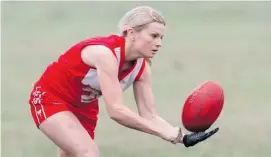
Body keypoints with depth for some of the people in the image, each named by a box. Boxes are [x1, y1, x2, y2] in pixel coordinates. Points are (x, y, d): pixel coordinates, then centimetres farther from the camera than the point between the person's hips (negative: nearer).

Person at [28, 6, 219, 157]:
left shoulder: (142, 67, -12)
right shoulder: (105, 53, -35)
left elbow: (149, 116, -12)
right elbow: (115, 110, -41)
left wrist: (182, 137, -29)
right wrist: (164, 132, -41)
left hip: (83, 106, 8)